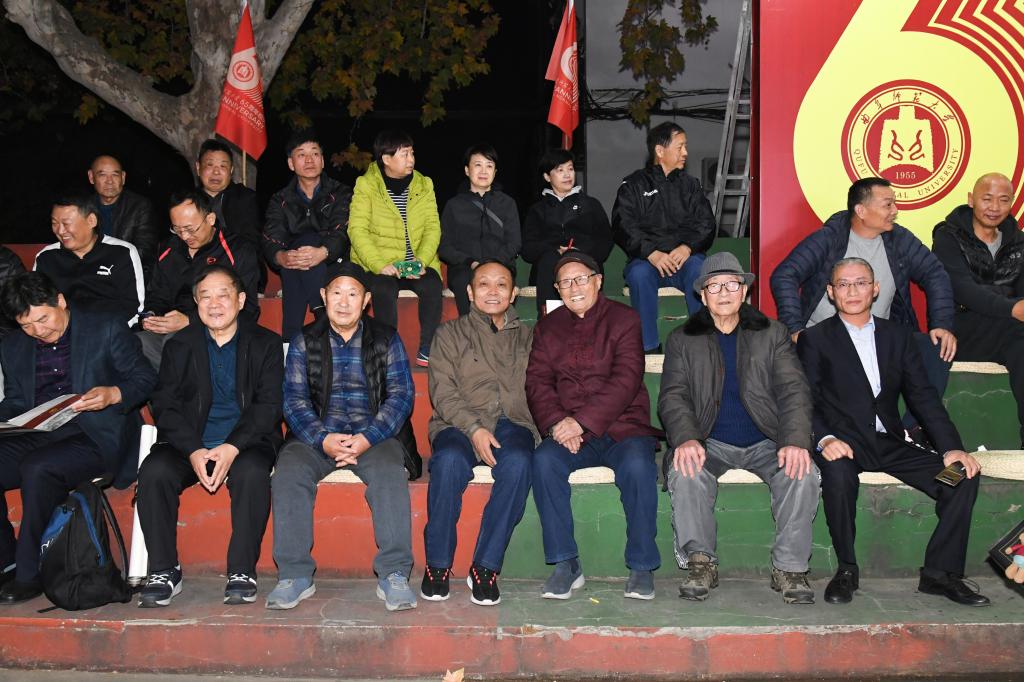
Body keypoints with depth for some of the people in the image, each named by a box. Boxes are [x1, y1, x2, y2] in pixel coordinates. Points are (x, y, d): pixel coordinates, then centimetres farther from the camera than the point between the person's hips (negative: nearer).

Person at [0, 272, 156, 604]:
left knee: (37, 468, -33)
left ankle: (30, 574, -19)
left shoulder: (108, 329, 3)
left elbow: (146, 379, 0)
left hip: (97, 437, -6)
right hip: (38, 437, 6)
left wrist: (112, 394, -19)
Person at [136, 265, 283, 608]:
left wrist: (232, 447, -19)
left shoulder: (265, 343, 8)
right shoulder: (179, 346, 13)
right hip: (189, 445, 2)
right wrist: (193, 451, -15)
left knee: (252, 473, -35)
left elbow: (269, 405, -3)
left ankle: (242, 571, -23)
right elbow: (165, 405, 3)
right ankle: (164, 572, -17)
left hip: (245, 444, -2)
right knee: (153, 471, -27)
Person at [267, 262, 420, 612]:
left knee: (389, 473, -33)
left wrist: (367, 438, -18)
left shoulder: (387, 339, 8)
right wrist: (323, 439, -18)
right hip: (318, 435, 1)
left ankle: (394, 575, -30)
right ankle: (295, 575, -23)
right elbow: (294, 400, 1)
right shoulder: (305, 342, 10)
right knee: (288, 471, -29)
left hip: (374, 435, -1)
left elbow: (401, 395, -1)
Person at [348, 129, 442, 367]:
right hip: (380, 264, -3)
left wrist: (422, 260, -14)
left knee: (432, 285, -28)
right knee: (384, 289, -34)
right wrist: (379, 264, -22)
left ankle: (427, 350, -16)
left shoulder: (424, 185, 11)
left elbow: (432, 227, 4)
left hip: (417, 263, 3)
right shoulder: (366, 185, 0)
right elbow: (357, 229, -8)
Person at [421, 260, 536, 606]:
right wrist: (474, 428, -14)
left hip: (512, 423, 1)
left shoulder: (526, 338, 22)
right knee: (449, 460, -35)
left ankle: (486, 567, -25)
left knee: (517, 462, -34)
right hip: (459, 424, -1)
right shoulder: (450, 334, 16)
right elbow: (443, 392, 2)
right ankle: (437, 564, -19)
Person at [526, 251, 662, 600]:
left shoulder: (623, 319, 4)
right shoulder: (547, 327, 16)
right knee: (544, 460, -28)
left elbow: (626, 380, -8)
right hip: (568, 432, 3)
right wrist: (556, 423, -14)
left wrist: (582, 420, -19)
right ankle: (565, 564, -19)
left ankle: (642, 566, -17)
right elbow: (537, 381, 7)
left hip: (622, 427, -2)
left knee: (637, 464, -33)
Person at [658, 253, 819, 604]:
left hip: (765, 443, 1)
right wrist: (686, 439, -24)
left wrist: (796, 441, -19)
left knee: (803, 473, -28)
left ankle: (789, 567, -15)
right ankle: (701, 562, -17)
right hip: (710, 443, 0)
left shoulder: (773, 334, 11)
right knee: (685, 472, -32)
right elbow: (673, 397, -2)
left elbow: (794, 391, 0)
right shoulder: (682, 340, 10)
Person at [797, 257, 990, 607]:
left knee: (964, 476, -15)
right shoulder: (815, 339, 4)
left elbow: (923, 395, 8)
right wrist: (825, 439, -27)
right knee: (838, 473, -37)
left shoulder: (898, 335, 15)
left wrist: (951, 447, -6)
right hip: (842, 444, -4)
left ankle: (941, 572, -5)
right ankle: (846, 569, -18)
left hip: (889, 443, 4)